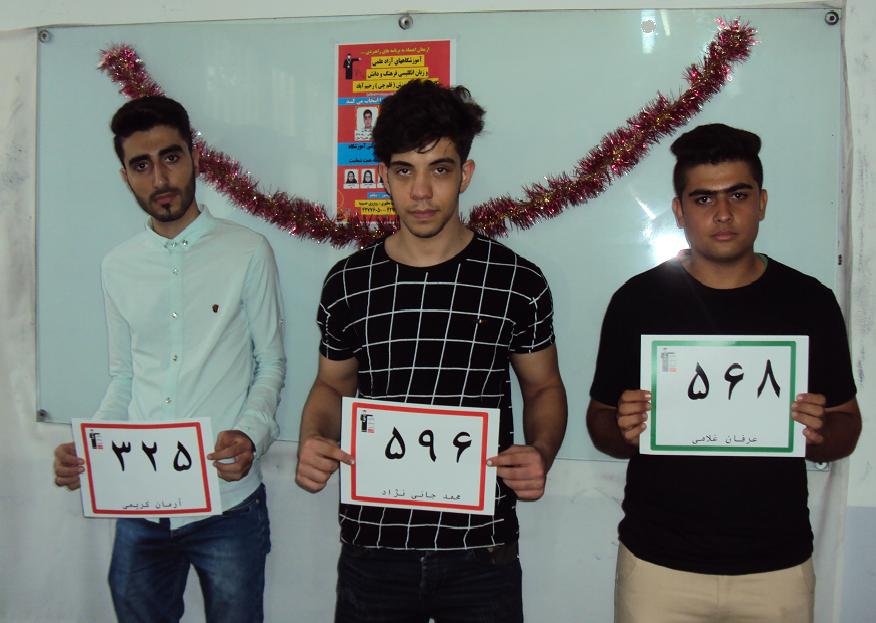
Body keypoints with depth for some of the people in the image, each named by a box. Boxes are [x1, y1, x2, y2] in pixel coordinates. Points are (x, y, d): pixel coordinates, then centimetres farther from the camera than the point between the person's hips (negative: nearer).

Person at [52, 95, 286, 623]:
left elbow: (271, 365, 0)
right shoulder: (119, 267, 8)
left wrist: (250, 434, -18)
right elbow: (124, 378, 14)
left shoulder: (247, 252, -4)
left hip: (228, 504, -3)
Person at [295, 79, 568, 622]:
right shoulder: (348, 282, 1)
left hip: (480, 551, -1)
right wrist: (314, 440, -7)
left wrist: (540, 453, -12)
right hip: (372, 546, 2)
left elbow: (544, 387, 7)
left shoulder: (517, 281, -4)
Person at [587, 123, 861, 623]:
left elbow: (847, 426, 7)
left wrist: (820, 432, -15)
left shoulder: (811, 302, 0)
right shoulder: (637, 300, -2)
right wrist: (624, 429, -17)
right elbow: (600, 422, 4)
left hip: (777, 567, 1)